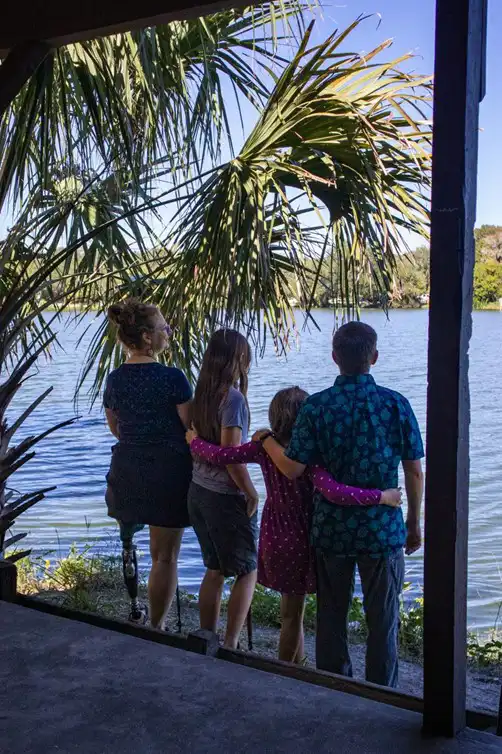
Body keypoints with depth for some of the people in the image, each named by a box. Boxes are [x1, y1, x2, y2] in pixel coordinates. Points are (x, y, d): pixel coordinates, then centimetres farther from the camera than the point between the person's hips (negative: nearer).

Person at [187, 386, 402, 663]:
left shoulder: (265, 447, -7)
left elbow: (220, 456, -6)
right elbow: (333, 492, -36)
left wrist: (195, 441, 13)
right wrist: (382, 497, -32)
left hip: (275, 541, 5)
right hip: (304, 540, -5)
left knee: (292, 609, 21)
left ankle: (295, 664, 33)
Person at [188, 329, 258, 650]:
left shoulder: (203, 394, 3)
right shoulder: (233, 397, -18)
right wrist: (252, 494, -11)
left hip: (198, 491, 7)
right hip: (226, 496, -7)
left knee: (215, 569, 19)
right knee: (248, 571, 9)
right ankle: (230, 645, 5)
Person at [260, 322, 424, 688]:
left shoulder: (316, 406, -9)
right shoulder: (396, 404, -8)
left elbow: (292, 469, -11)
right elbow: (415, 471, -4)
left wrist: (268, 441, 8)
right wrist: (415, 522, 9)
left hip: (332, 530, 1)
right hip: (383, 530, 0)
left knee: (331, 616, 16)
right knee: (382, 621, 12)